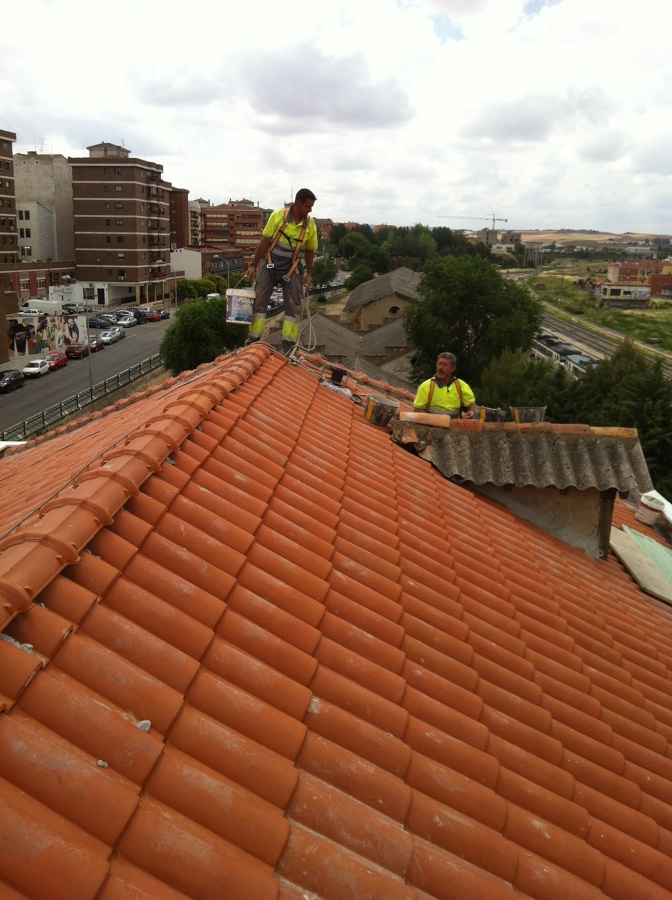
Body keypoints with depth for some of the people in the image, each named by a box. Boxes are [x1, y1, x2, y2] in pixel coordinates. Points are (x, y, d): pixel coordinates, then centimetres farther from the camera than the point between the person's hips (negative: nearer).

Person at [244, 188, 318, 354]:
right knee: (259, 301, -2)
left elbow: (310, 250, 6)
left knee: (293, 306, -1)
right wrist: (254, 265, -6)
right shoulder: (278, 216, -12)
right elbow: (265, 241, -7)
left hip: (292, 270, 1)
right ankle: (252, 340, 7)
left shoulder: (310, 225, -6)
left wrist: (309, 274, 1)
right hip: (271, 266, -1)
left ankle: (289, 345, 6)